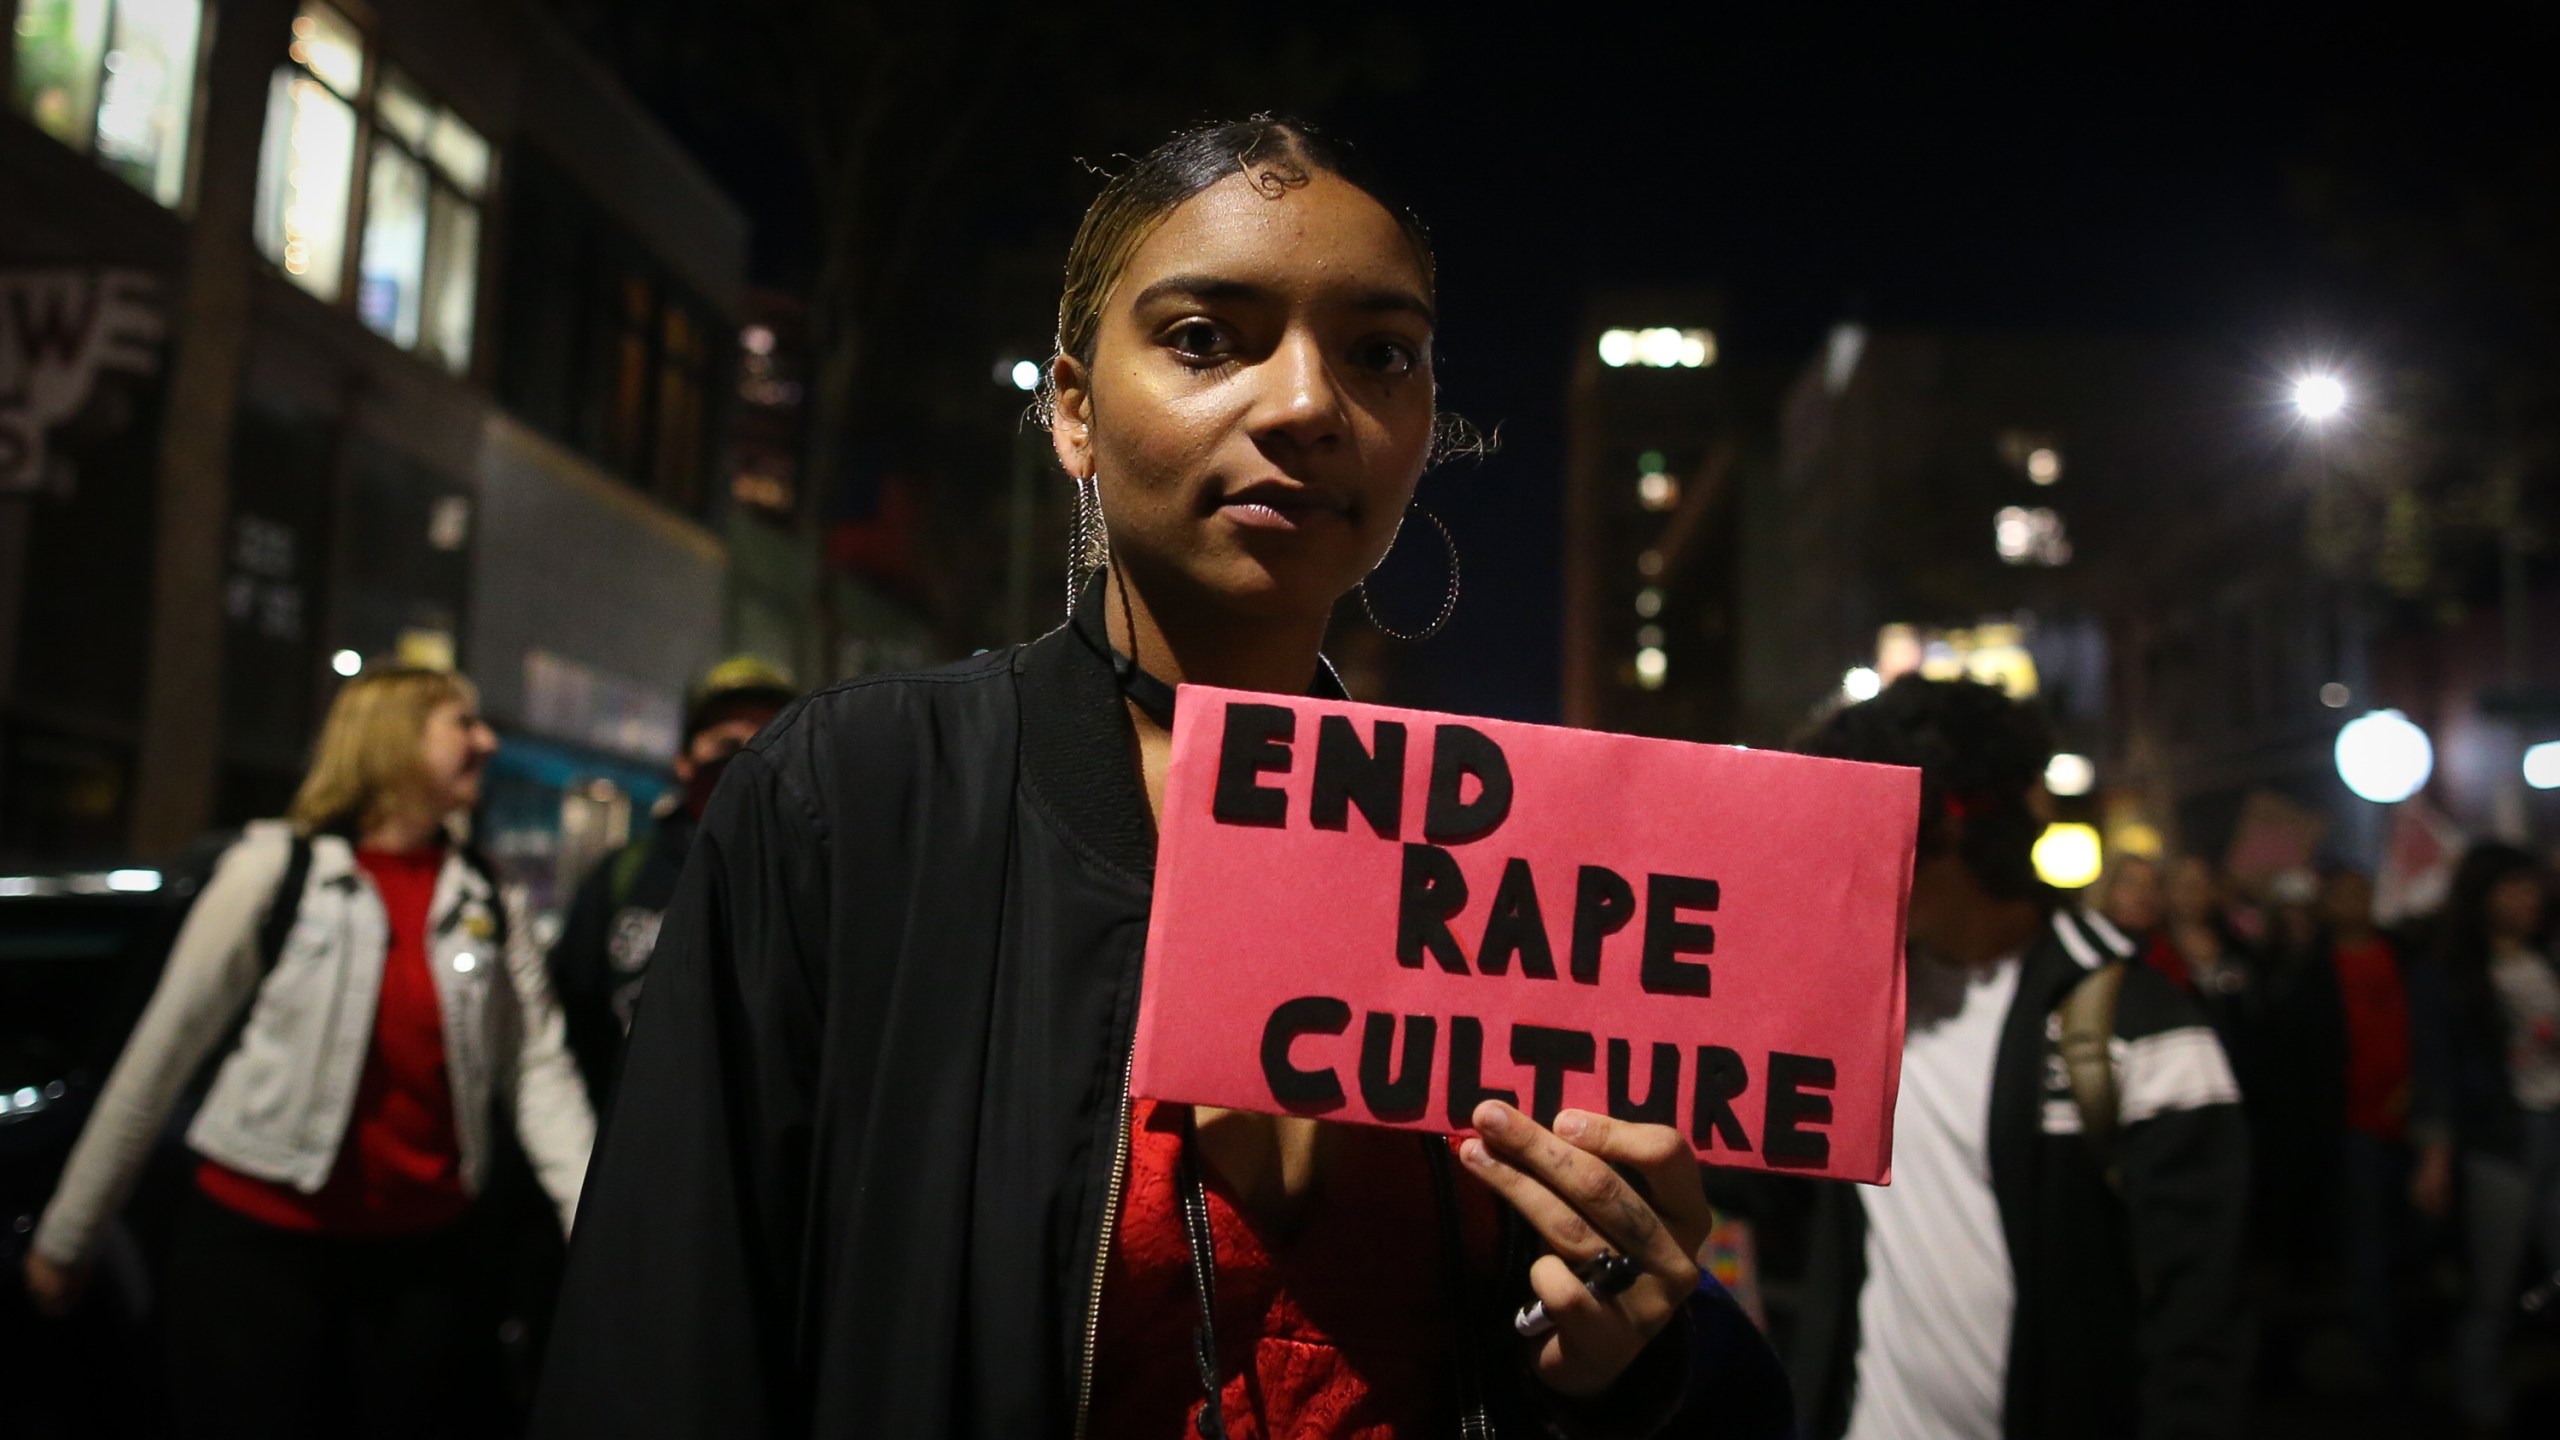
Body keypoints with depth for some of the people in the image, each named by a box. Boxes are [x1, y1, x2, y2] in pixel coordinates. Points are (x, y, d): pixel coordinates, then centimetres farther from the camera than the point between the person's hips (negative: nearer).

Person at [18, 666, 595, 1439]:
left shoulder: (492, 905, 5)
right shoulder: (273, 869, -4)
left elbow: (540, 1071, -3)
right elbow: (161, 1056, -2)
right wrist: (65, 1234, 2)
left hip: (420, 1259, 3)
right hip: (255, 1246, -3)